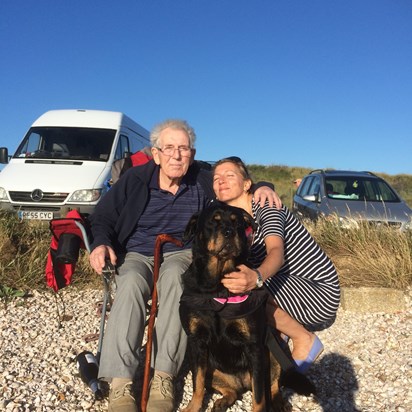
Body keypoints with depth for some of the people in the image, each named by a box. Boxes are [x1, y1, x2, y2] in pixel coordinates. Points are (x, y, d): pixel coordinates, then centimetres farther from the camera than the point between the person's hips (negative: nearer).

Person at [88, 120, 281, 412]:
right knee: (131, 283, -36)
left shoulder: (203, 180, 6)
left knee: (174, 275, -37)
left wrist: (262, 187, -4)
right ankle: (120, 384, -36)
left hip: (182, 254, 0)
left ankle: (164, 378, -36)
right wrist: (101, 243, -12)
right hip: (136, 256, 0)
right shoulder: (135, 179, 2)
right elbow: (103, 217, 8)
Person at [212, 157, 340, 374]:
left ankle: (305, 340, -6)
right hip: (294, 290, 8)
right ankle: (277, 334, 11)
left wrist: (256, 277, -58)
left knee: (245, 291, -28)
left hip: (321, 292, -8)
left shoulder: (266, 207, -18)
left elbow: (276, 252, -37)